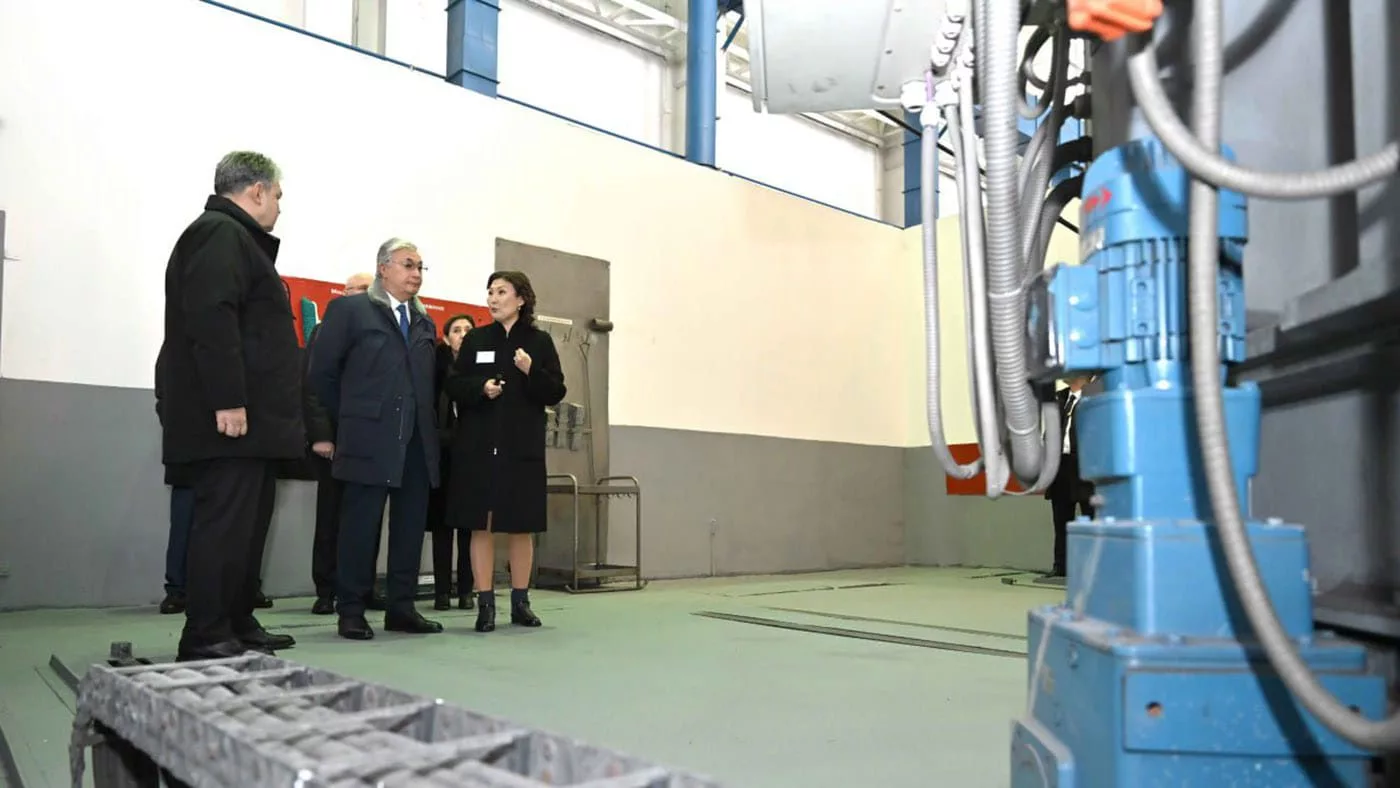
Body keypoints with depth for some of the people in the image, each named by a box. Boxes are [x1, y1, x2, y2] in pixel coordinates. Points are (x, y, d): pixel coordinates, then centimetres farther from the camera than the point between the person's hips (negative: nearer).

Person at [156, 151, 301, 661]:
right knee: (224, 524, -7)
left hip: (249, 418, 11)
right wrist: (227, 402, -26)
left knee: (246, 524, 13)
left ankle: (237, 625, 21)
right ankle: (206, 639, -2)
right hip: (230, 418, -11)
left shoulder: (235, 238, 23)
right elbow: (211, 321, -22)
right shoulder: (221, 235, -10)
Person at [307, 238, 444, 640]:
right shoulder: (349, 309, 2)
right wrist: (346, 422, 2)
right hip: (369, 439, -5)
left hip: (418, 441, 6)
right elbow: (322, 371, -1)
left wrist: (429, 423, 8)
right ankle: (351, 611, 8)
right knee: (360, 527, -1)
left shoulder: (425, 323, 19)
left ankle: (401, 607, 14)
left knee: (411, 527, 6)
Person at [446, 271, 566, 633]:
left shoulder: (540, 341, 3)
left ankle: (520, 602, 17)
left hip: (523, 448, 0)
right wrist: (480, 388, -13)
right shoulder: (476, 339, 7)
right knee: (481, 525, 0)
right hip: (479, 446, 1)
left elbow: (556, 393, 1)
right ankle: (485, 604, 8)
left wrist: (531, 372, -16)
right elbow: (453, 386, 5)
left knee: (522, 527, 6)